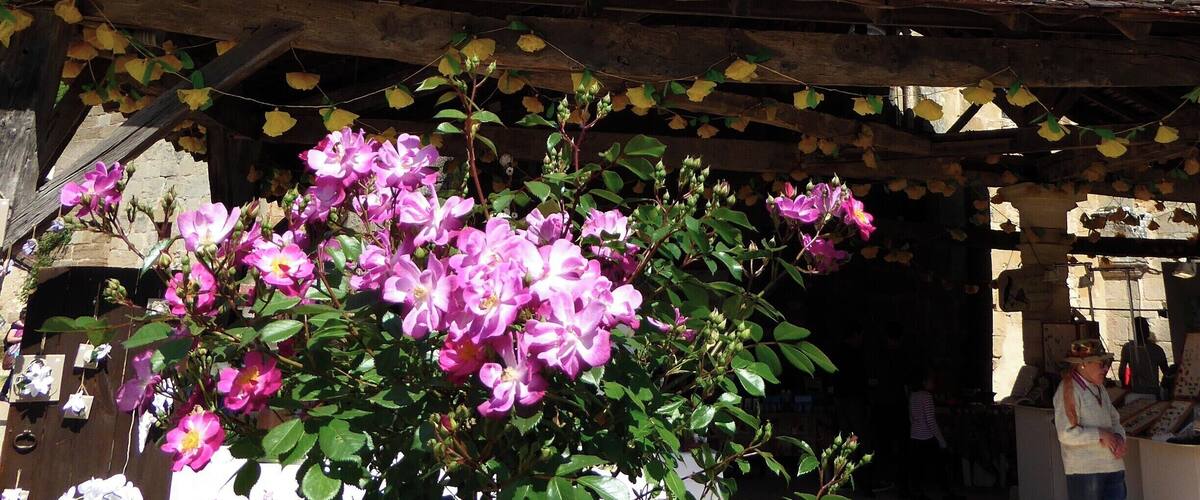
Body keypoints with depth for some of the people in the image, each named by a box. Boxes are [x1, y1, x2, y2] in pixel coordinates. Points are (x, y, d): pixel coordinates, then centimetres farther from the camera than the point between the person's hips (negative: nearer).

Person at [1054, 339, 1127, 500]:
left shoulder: (1099, 388, 15)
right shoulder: (1069, 390, -12)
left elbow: (1115, 420, 22)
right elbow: (1066, 434, -18)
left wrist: (1119, 437, 1)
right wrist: (1101, 435, -17)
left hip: (1113, 466, 8)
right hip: (1085, 470, -8)